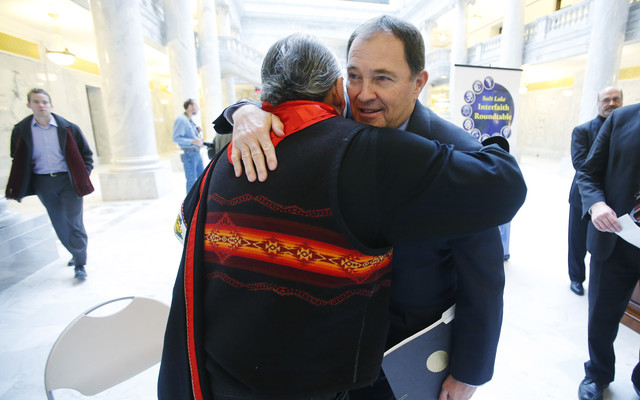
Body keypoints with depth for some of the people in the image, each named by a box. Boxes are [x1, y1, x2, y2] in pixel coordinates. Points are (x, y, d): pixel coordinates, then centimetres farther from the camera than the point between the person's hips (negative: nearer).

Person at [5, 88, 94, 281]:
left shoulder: (68, 128, -3)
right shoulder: (21, 130, 2)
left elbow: (86, 154, 5)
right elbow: (18, 161, 11)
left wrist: (84, 176, -5)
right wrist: (17, 189, 5)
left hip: (68, 180, -3)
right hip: (43, 184, 3)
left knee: (74, 223, -3)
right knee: (59, 225, 12)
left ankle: (80, 264, 9)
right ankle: (76, 254, 33)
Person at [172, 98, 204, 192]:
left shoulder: (190, 120, 17)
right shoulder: (181, 119, -12)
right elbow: (176, 138, -20)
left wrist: (197, 131, 8)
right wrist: (192, 141, -27)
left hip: (196, 153, 10)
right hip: (189, 154, -9)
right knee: (191, 180, -4)